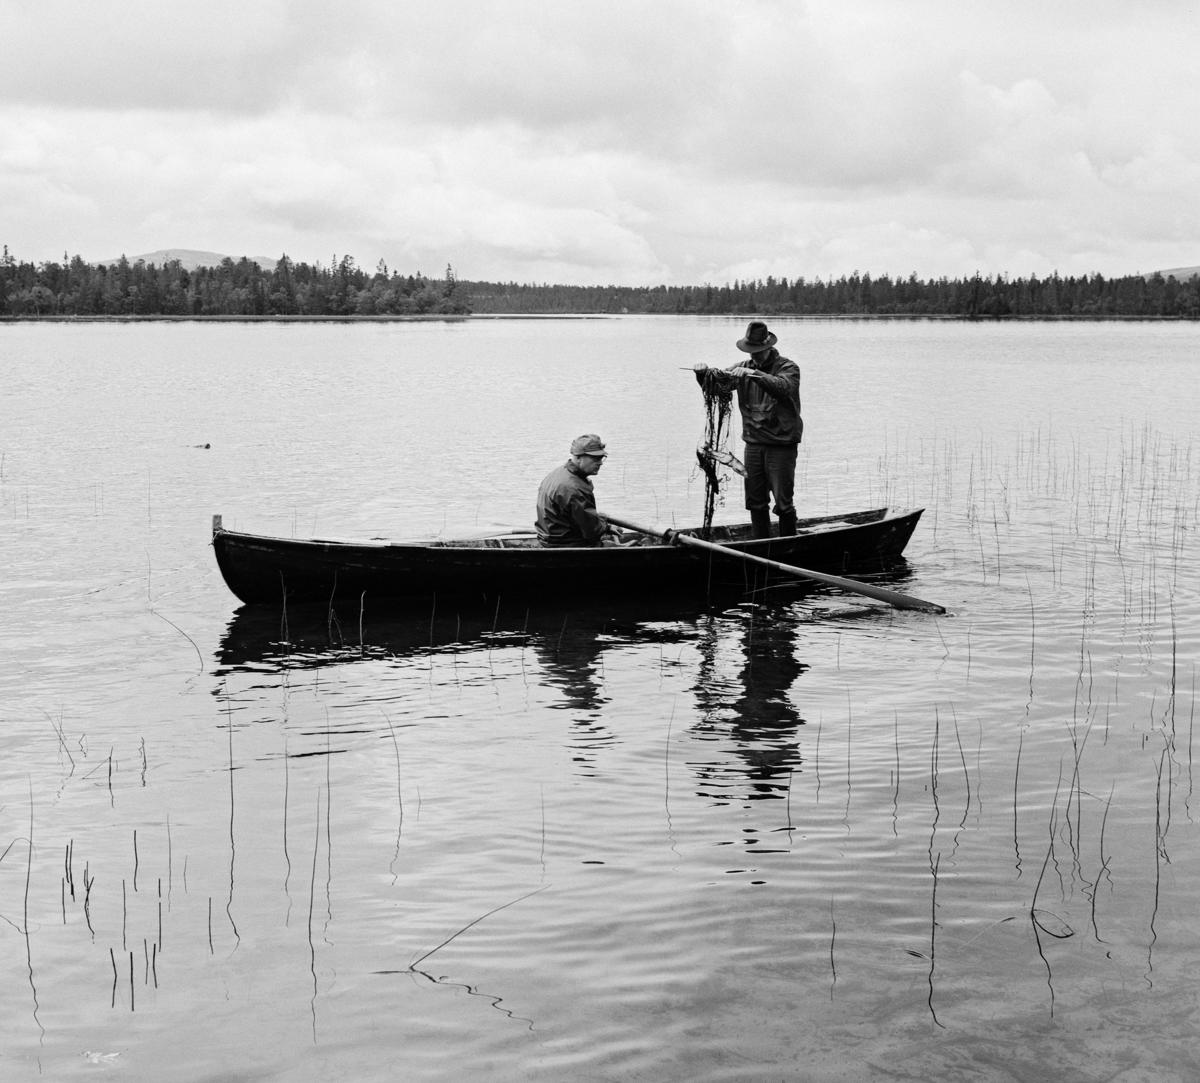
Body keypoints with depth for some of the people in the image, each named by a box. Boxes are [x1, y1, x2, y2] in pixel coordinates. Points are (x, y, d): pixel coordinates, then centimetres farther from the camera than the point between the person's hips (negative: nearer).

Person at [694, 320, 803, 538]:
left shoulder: (787, 367, -5)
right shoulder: (744, 368, 10)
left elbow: (783, 387, -27)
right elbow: (718, 381, 1)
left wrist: (754, 374, -38)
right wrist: (704, 373, -21)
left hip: (781, 444, -5)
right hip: (753, 443, 5)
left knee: (783, 502, -4)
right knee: (755, 502, 8)